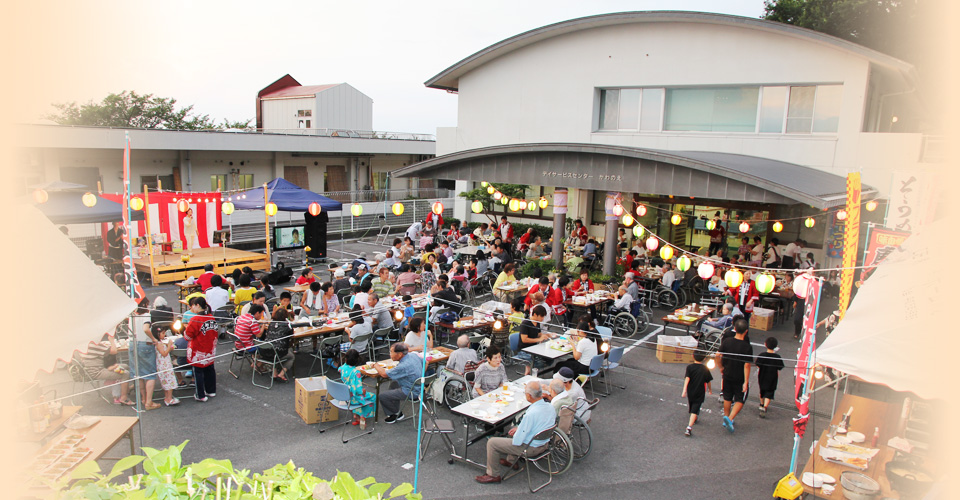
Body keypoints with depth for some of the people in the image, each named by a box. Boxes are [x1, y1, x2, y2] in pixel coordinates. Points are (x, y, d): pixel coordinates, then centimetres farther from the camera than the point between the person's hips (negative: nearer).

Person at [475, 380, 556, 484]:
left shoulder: (531, 414, -34)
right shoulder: (550, 407, -9)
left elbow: (517, 441, -26)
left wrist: (516, 432, -3)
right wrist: (518, 428, 6)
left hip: (530, 448, -8)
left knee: (491, 442, 1)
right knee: (514, 429, 33)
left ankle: (493, 475, 15)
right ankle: (511, 461, 44)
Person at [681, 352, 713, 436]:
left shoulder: (689, 367, -6)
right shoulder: (705, 369, -4)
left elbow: (687, 379, -15)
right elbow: (708, 382, 4)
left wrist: (684, 391, -18)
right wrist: (710, 390, 22)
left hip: (690, 392, 2)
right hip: (700, 393, -2)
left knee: (691, 407, 25)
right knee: (694, 410, -6)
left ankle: (693, 419, 52)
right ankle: (689, 428, -19)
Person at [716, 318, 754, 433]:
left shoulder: (726, 341, -10)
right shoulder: (747, 347, -19)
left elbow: (718, 355, -7)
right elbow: (747, 365, -19)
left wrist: (721, 367, 10)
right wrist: (746, 382, -14)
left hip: (727, 375, 4)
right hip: (740, 379, -3)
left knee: (727, 398, 20)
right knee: (740, 400, 11)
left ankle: (726, 418, 31)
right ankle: (730, 418, -5)